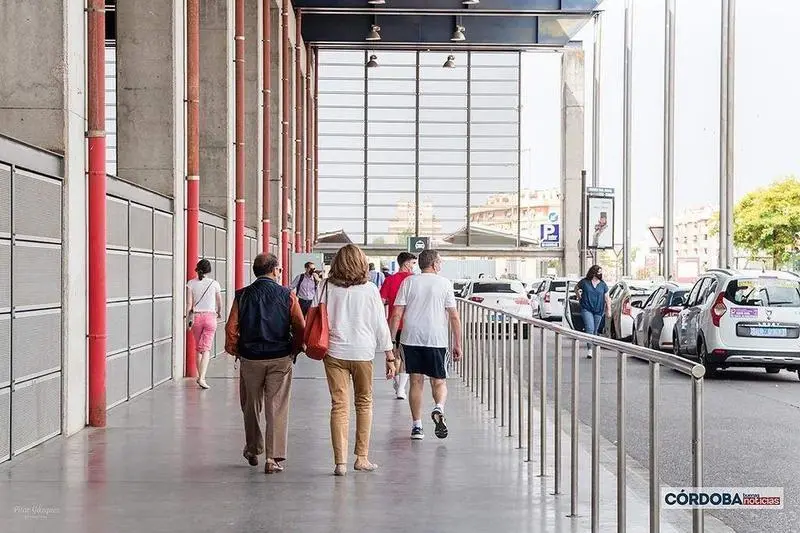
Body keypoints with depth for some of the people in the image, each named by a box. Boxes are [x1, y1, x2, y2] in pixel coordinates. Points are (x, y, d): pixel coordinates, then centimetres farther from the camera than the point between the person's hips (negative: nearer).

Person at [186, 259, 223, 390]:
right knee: (206, 349, -4)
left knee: (198, 348, 16)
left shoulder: (191, 284, -1)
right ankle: (202, 378, -18)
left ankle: (200, 376, 24)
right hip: (210, 316, -1)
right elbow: (219, 302, 10)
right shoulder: (214, 283, -1)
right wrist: (219, 313, 29)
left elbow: (189, 304, -6)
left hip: (196, 317, 1)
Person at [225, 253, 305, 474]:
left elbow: (231, 328, -4)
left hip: (250, 358, 2)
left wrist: (236, 351, 10)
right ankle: (274, 458, -2)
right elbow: (301, 329, -6)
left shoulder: (242, 296, -1)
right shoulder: (287, 296, -4)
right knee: (277, 409, 2)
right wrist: (294, 351, 8)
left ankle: (253, 450, 33)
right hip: (280, 359, -2)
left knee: (251, 406, 18)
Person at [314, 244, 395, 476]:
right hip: (363, 353, 0)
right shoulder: (369, 289, -3)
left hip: (334, 352, 1)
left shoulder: (328, 287, 0)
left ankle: (340, 461, -2)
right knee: (364, 403, 15)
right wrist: (390, 356, 6)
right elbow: (380, 325, 0)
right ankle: (362, 457, 17)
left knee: (339, 405, 2)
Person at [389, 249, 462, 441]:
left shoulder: (409, 282, 6)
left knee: (416, 382, 9)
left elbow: (397, 315, 0)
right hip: (436, 339, -1)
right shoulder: (444, 283, 3)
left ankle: (417, 426, 9)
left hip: (411, 339, 2)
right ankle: (439, 409, -21)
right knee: (439, 381, 8)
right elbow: (454, 317, 0)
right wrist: (457, 344, 5)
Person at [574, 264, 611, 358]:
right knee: (589, 329, -16)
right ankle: (590, 350, -19)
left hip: (598, 310, 3)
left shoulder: (603, 284, 5)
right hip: (586, 309, -3)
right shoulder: (584, 282, -2)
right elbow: (576, 288, 17)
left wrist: (608, 310, 6)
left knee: (595, 331, 10)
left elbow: (607, 298, 9)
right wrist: (579, 297, 9)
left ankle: (593, 348, 24)